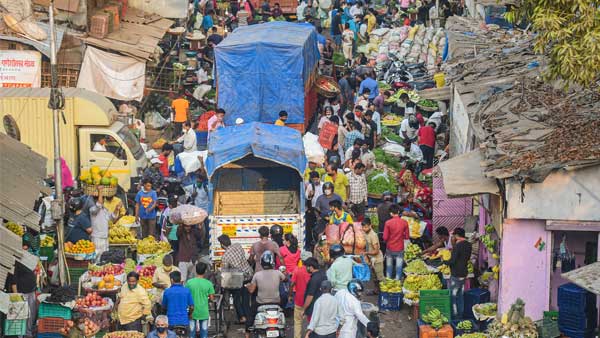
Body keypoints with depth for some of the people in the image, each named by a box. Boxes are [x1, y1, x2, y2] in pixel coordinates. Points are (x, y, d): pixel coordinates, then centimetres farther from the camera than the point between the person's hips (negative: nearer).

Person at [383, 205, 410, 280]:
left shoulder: (388, 223, -13)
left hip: (390, 248, 0)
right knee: (399, 267, 7)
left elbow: (385, 237, -12)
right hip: (400, 248, 0)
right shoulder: (404, 223, -9)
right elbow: (407, 237, -2)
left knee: (389, 266, 16)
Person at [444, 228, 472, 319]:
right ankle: (460, 315, 22)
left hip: (456, 275, -8)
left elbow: (452, 261, -23)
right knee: (460, 296, 17)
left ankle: (454, 316, 4)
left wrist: (444, 261, -3)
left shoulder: (458, 246, -20)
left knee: (452, 296, 1)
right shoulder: (469, 245, 5)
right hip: (464, 273, 8)